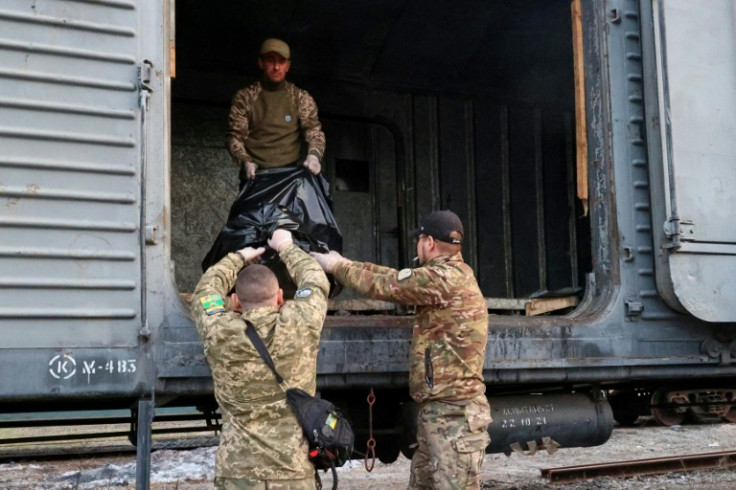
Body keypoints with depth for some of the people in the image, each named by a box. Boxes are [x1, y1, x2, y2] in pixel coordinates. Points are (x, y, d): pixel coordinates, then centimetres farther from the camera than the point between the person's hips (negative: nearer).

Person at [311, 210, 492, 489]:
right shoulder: (450, 276, 15)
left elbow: (386, 285, -12)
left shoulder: (448, 278, -17)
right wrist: (347, 264, 17)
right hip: (437, 408, 10)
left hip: (455, 411, -10)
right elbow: (399, 280, 18)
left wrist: (338, 266, 3)